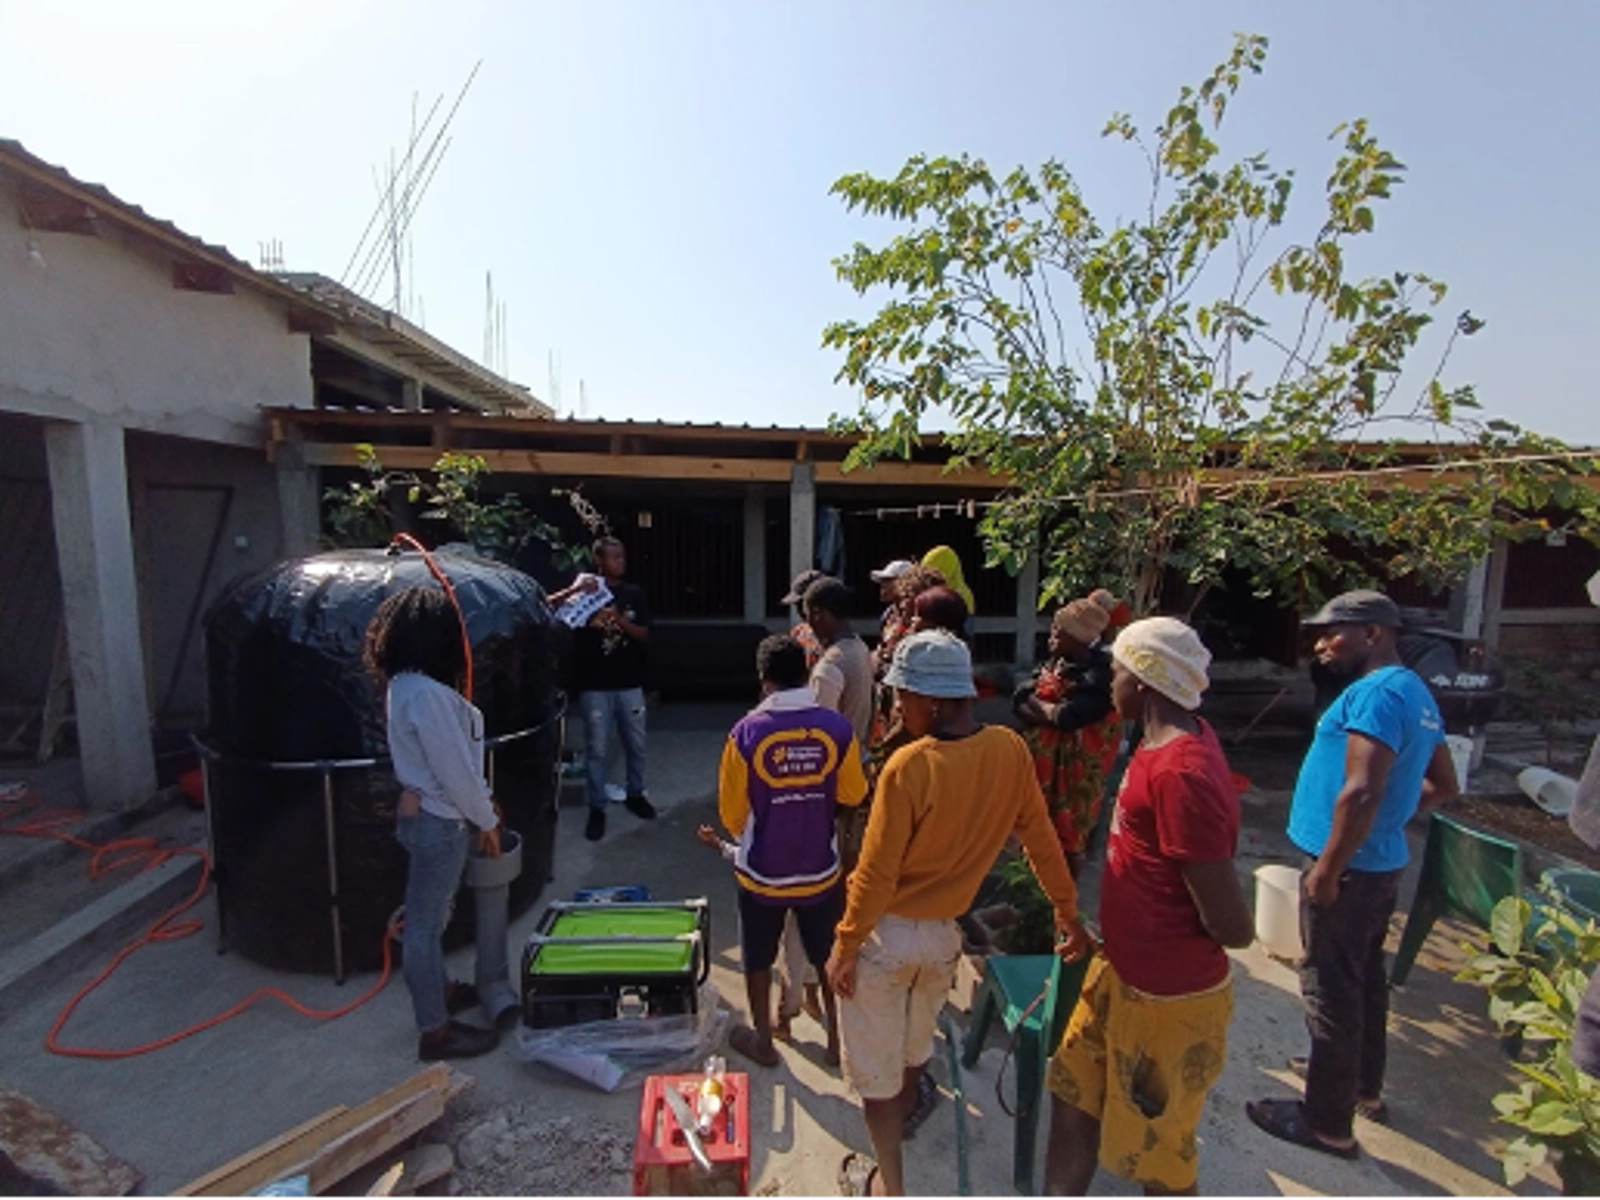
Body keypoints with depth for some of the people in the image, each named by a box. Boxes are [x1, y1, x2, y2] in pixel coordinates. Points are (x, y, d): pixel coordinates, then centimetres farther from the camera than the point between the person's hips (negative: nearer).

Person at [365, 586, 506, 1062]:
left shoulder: (405, 684, 5)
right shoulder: (427, 693, -27)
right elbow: (453, 768, -23)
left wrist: (481, 799, 16)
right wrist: (487, 820, -10)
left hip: (424, 811, 10)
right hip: (437, 820, -10)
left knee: (429, 915, 25)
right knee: (426, 922, 5)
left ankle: (437, 991, 45)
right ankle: (434, 1031, 21)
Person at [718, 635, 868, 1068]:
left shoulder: (747, 733, -20)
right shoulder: (838, 728, -16)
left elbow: (731, 812, -9)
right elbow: (853, 795, 0)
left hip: (762, 872, -1)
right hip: (821, 870, 2)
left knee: (759, 960, 23)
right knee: (831, 958, 23)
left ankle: (763, 1041, 41)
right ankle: (837, 1039, 40)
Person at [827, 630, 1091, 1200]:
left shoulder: (909, 766, -28)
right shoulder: (1010, 751, -13)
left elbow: (876, 873, -22)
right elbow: (1041, 839, -1)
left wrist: (844, 946, -8)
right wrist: (1067, 911, 14)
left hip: (888, 933, -6)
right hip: (944, 933, 6)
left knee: (876, 1067, 18)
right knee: (913, 1049, 32)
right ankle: (898, 1127, 57)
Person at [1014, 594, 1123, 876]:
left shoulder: (1101, 675, -19)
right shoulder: (1054, 662, 3)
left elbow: (1068, 716, -29)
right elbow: (1017, 702, -3)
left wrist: (1035, 700, -12)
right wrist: (1053, 712, -19)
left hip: (1076, 768, -6)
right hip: (1042, 760, 7)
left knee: (1069, 835, 9)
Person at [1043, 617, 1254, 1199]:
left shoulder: (1182, 773, -30)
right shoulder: (1178, 740, 0)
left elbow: (1232, 928, -26)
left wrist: (1172, 941, -8)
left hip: (1168, 998, -8)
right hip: (1123, 973, 8)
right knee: (1075, 1096, 24)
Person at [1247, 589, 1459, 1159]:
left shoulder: (1376, 693, -22)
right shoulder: (1417, 693, 10)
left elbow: (1361, 792, -29)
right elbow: (1443, 784, 20)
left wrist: (1326, 871, -22)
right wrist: (1394, 815, 15)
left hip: (1349, 867, -10)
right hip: (1383, 862, 10)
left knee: (1332, 991, 3)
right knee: (1365, 979, 23)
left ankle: (1329, 1123, 16)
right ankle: (1365, 1086, 41)